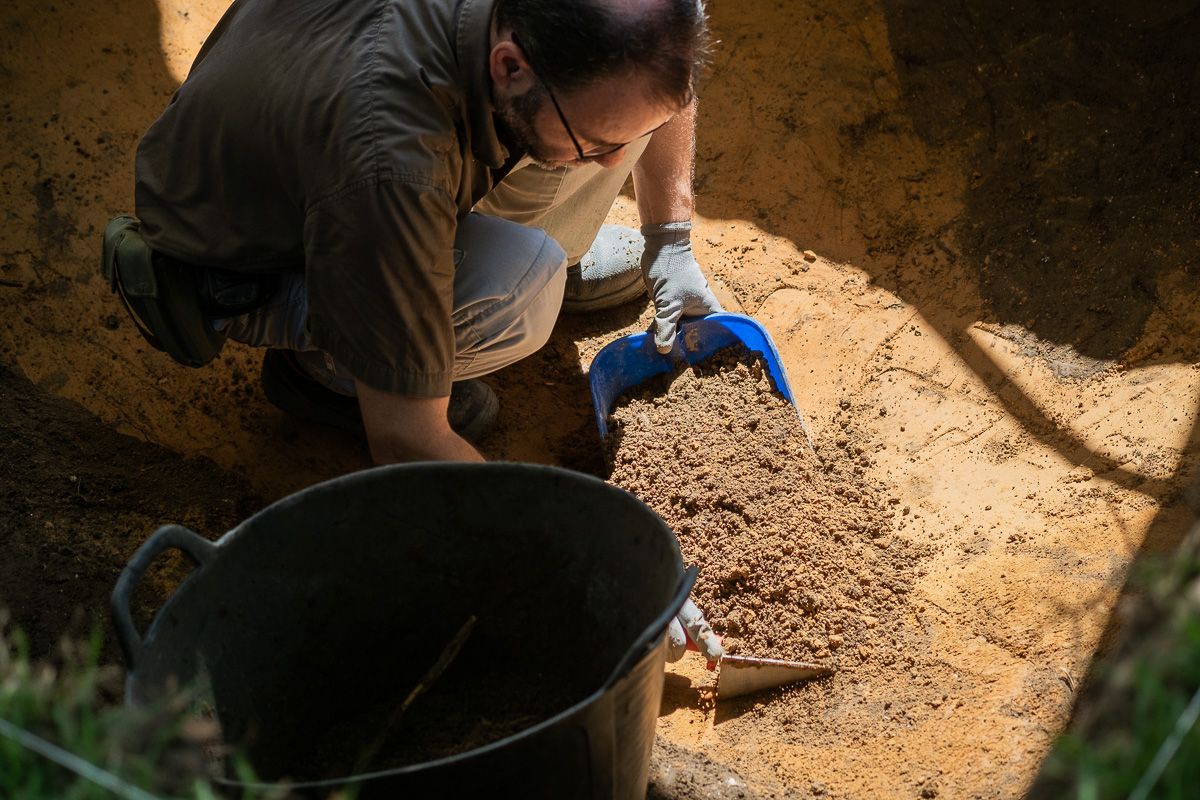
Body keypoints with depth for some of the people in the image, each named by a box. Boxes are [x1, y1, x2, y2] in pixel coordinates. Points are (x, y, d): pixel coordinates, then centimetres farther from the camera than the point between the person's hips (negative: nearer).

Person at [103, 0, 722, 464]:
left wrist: (671, 238, -7)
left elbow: (661, 85, 1)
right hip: (245, 265, -6)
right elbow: (404, 442, -37)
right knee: (519, 287, -33)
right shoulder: (391, 162, -45)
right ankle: (319, 362, -4)